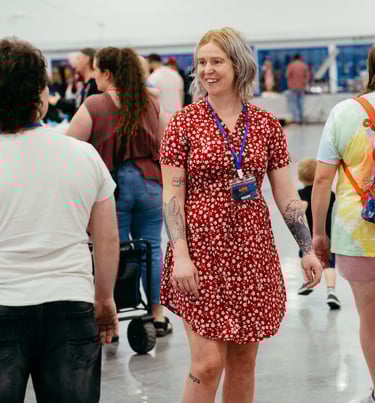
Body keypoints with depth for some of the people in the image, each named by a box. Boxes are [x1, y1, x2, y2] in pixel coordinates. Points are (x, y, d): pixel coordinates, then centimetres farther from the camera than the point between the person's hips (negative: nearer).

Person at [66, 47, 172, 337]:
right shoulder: (152, 103, 3)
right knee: (151, 249, 11)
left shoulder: (94, 106, -11)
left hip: (111, 185, -3)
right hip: (149, 182, 4)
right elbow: (164, 146, 10)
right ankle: (158, 316, 18)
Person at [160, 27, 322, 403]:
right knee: (208, 362, -7)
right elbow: (172, 196, -5)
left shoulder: (266, 124, 7)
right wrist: (180, 256, -14)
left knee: (243, 361, 10)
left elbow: (286, 194, 8)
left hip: (254, 252, 3)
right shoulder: (184, 122, -1)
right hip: (203, 251, -3)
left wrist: (307, 249, 2)